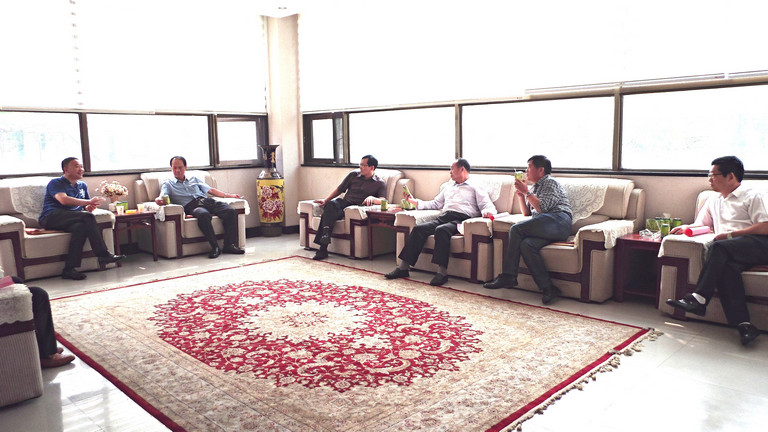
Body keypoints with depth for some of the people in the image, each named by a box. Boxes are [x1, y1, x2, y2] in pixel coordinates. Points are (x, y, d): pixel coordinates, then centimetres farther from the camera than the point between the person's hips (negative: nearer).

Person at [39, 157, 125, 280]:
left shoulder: (82, 185, 29)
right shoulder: (55, 183, 8)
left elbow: (86, 207, 28)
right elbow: (64, 200, -13)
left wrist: (90, 207, 1)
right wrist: (88, 202, -18)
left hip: (73, 220, 5)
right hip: (51, 218, -5)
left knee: (81, 226, -34)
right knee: (87, 217, -32)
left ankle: (70, 269, -40)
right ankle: (103, 254, -35)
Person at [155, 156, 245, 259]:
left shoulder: (194, 179, 32)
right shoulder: (168, 184, 21)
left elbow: (211, 190, 30)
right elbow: (162, 195, 0)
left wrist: (228, 195, 20)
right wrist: (159, 199, -26)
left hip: (207, 201, 4)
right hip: (191, 206, -4)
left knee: (231, 211, -25)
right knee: (203, 215, -41)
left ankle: (229, 245, -26)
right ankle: (215, 247, -35)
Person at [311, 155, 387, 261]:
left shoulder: (380, 183, 7)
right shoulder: (354, 174, 16)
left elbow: (383, 200, -7)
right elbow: (340, 189, 21)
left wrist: (372, 198, -27)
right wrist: (325, 200, 16)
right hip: (344, 202, 4)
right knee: (331, 204, -34)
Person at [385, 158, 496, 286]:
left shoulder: (475, 187, 15)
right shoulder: (448, 188, 35)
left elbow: (488, 205, 4)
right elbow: (435, 204, 35)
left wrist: (487, 211, -21)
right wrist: (415, 201, 25)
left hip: (461, 218, -5)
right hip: (444, 217, 6)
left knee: (441, 230, -37)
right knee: (419, 228, -20)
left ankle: (442, 272, -38)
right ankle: (403, 267, -22)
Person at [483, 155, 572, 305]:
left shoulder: (551, 183, 5)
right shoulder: (535, 189, 33)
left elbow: (542, 207, -9)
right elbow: (527, 213, 32)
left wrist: (526, 192, -3)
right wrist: (520, 196, 18)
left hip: (558, 221, -7)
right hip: (544, 229, 7)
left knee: (516, 229, -23)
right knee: (526, 244, -26)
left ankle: (508, 276, -21)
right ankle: (548, 288, -30)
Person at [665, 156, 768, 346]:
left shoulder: (752, 197, 8)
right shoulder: (713, 200, 30)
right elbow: (701, 225, 34)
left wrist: (730, 234, -10)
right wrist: (686, 227, 10)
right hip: (730, 252, 5)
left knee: (718, 248, -35)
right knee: (727, 266, -32)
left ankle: (699, 299, -35)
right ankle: (743, 323, -39)